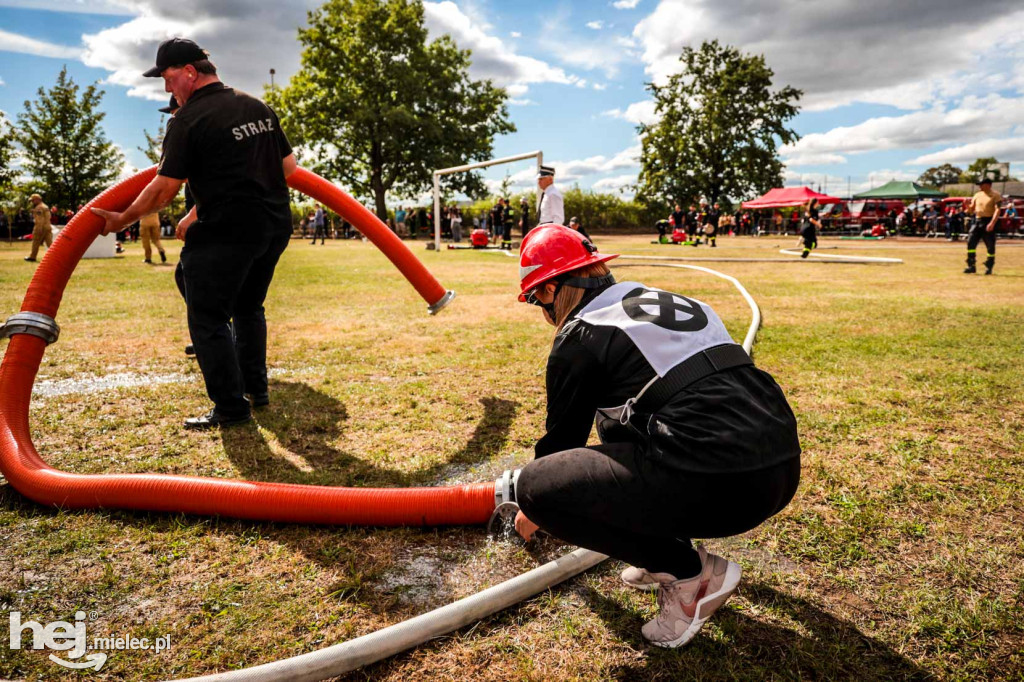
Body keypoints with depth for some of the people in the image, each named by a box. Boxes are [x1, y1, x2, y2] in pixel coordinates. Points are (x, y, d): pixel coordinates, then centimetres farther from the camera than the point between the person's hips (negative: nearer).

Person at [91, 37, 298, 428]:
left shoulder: (187, 120, -8)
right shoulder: (258, 107, 11)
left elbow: (164, 190, -7)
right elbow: (289, 166, 15)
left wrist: (123, 219, 6)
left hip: (225, 233, -7)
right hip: (275, 227, 8)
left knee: (209, 320, 4)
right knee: (248, 308, 22)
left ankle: (231, 408, 7)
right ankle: (255, 389, 29)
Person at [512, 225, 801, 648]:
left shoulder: (579, 335, 0)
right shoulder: (668, 301, 21)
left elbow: (562, 437, 11)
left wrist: (534, 511, 33)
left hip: (719, 487, -9)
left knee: (536, 487, -1)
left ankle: (692, 571, 3)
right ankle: (668, 550, 24)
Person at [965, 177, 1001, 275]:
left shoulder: (995, 195, -4)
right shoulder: (977, 195, 13)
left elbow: (997, 210, -13)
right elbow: (972, 210, 16)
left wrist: (992, 223, -25)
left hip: (988, 222, -5)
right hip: (977, 221, 5)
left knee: (990, 246, 0)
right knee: (970, 242, -4)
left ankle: (989, 267, 10)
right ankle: (971, 266, 1)